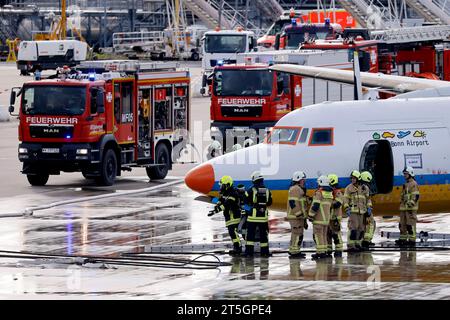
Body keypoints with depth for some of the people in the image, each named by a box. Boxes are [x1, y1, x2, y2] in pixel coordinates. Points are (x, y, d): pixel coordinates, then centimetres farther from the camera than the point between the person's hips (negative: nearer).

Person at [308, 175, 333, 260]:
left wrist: (310, 215, -10)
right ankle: (324, 251, 15)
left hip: (319, 218, -8)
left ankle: (320, 252, -9)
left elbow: (315, 205, -18)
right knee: (323, 235, 14)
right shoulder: (330, 193, 11)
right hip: (326, 218, 8)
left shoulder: (319, 192, -14)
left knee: (318, 235, -5)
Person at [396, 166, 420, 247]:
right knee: (402, 224, 12)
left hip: (411, 208, -10)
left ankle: (412, 240, -8)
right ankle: (403, 239, 19)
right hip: (404, 207, 10)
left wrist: (411, 204, -22)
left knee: (410, 224, -10)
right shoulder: (405, 184, 20)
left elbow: (416, 196, -17)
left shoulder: (413, 184, -10)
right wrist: (401, 204, 23)